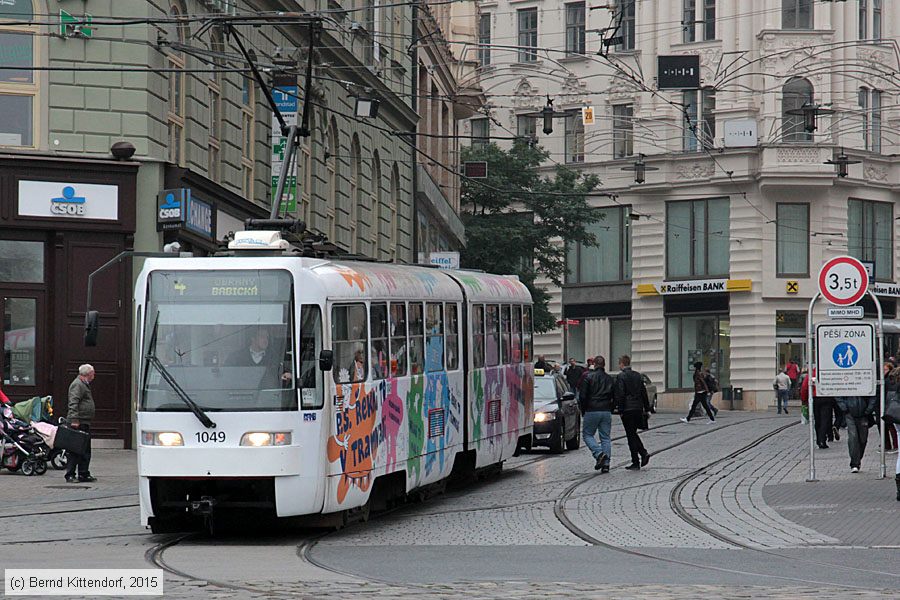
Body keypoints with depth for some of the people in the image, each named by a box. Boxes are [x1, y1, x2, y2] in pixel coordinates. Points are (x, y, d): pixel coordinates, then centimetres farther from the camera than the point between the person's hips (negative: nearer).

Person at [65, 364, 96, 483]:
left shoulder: (84, 384, 22)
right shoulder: (77, 385, -12)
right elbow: (73, 403, -22)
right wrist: (74, 420, -28)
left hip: (85, 423, 11)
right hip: (78, 424, -11)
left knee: (85, 450, 12)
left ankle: (84, 475, 18)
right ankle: (70, 475, -10)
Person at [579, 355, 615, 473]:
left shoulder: (588, 378, -4)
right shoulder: (610, 379, 11)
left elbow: (582, 396, -7)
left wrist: (583, 411, 5)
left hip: (592, 411, -4)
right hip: (606, 412, 4)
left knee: (587, 434, 8)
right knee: (605, 437, 7)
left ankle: (599, 454, -15)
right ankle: (606, 463, -1)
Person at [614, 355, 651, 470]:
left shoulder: (621, 377, -10)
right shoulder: (637, 375, 10)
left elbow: (620, 395, -16)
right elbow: (644, 393, 14)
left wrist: (620, 410, -11)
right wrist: (647, 409, 18)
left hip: (627, 410, -6)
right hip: (638, 409, 6)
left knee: (631, 435, -1)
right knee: (633, 434, 20)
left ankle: (636, 463, -1)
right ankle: (644, 453, 2)